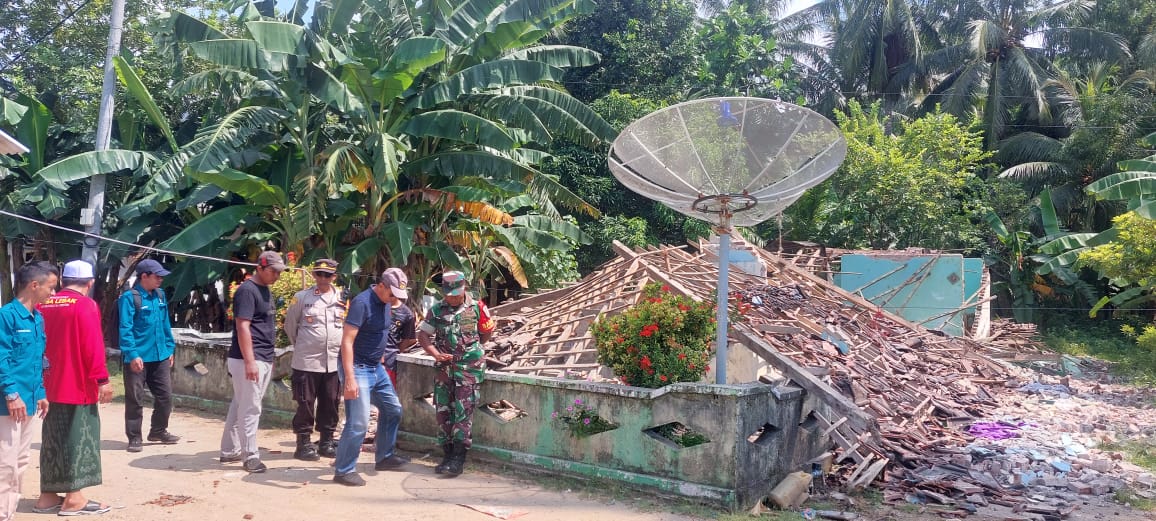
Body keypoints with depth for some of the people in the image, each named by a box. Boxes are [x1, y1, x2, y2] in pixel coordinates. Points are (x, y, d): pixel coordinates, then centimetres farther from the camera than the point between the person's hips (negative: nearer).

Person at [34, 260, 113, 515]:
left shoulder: (44, 304, 8)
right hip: (79, 386, -7)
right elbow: (93, 346, -18)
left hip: (50, 386, 7)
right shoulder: (86, 305, -12)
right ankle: (73, 498, 2)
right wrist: (102, 379, -16)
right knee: (77, 439, 0)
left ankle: (48, 496, 20)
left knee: (53, 440, 14)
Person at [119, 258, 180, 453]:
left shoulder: (160, 295, 10)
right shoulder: (129, 297, -11)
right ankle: (134, 438, 15)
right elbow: (125, 329, -15)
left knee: (165, 396, 12)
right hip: (138, 358, -6)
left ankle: (158, 431, 29)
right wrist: (132, 354, -20)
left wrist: (169, 348, 14)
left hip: (161, 357, 7)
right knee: (135, 400, 3)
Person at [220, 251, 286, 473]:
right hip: (249, 360, -9)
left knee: (239, 405, 16)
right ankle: (250, 455, 2)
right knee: (250, 409, -4)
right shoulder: (247, 290, -14)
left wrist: (269, 359, 21)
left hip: (264, 360, 9)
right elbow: (242, 327, -20)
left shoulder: (265, 290, 15)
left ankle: (229, 451, 25)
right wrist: (250, 361, -24)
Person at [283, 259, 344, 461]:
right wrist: (300, 345, 10)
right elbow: (290, 325, 7)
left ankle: (327, 441, 23)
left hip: (335, 361, 3)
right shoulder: (302, 297, -2)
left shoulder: (343, 299, 5)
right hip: (307, 361, -3)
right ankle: (303, 443, 14)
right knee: (306, 403, 2)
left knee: (331, 403, 10)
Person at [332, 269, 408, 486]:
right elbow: (347, 341, -25)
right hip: (358, 368, -9)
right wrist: (349, 378, -30)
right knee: (359, 422, -11)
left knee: (393, 409, 17)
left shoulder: (385, 303, 7)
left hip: (376, 368, 9)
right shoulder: (362, 303, -20)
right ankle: (344, 470, 3)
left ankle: (384, 457, 32)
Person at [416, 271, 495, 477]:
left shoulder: (477, 308, -4)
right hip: (445, 367, 4)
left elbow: (487, 332, 8)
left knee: (463, 412, -8)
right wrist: (436, 353, -11)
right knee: (443, 411, 7)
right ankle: (449, 456, 18)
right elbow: (423, 335, 4)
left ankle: (458, 460, -6)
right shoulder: (436, 310, 2)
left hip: (469, 367, -4)